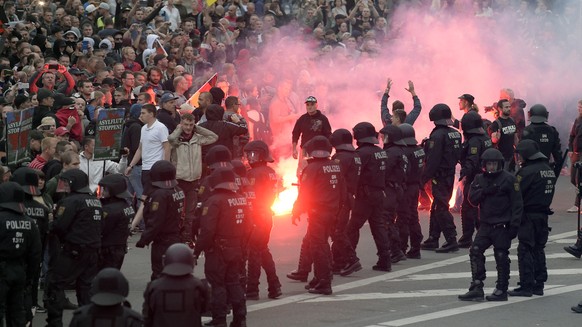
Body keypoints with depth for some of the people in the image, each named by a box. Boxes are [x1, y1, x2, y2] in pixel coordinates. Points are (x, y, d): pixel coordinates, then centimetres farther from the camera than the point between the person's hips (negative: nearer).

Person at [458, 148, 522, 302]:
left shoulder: (509, 179, -7)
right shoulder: (480, 179, 10)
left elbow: (517, 204, -8)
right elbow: (472, 198, 2)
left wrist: (514, 225, -14)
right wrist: (485, 191, -16)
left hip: (502, 226, -5)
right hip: (486, 225, 5)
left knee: (501, 257, 0)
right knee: (475, 252, -3)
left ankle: (501, 290, 10)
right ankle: (476, 288, 1)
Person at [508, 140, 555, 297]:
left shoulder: (528, 171, -16)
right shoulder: (549, 169, 11)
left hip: (529, 215, -8)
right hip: (543, 214, 8)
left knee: (525, 250, -3)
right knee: (538, 249, 14)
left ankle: (526, 285, -4)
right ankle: (539, 285, 17)